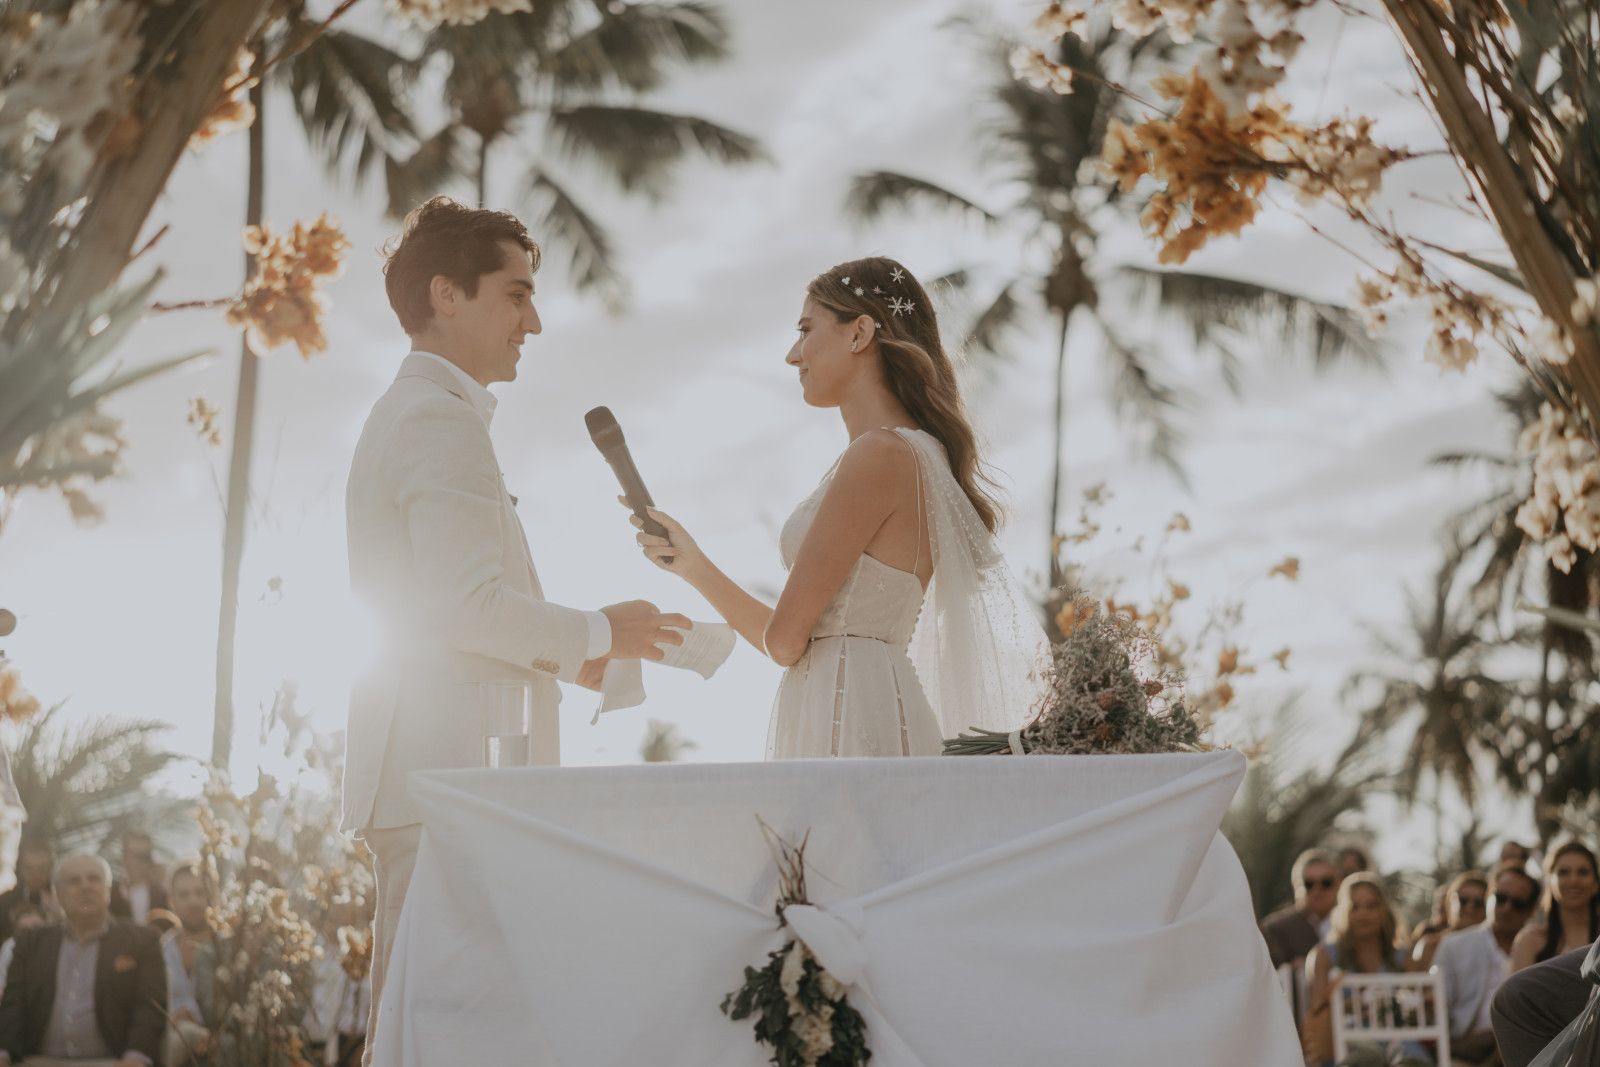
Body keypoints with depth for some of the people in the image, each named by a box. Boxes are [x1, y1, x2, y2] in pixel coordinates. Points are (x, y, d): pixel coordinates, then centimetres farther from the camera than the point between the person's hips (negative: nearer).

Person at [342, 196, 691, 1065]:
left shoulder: (407, 414, 24)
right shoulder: (441, 418, -10)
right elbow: (464, 602, -19)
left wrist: (567, 648, 16)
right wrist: (594, 634, -6)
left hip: (426, 776, 11)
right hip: (446, 774, -11)